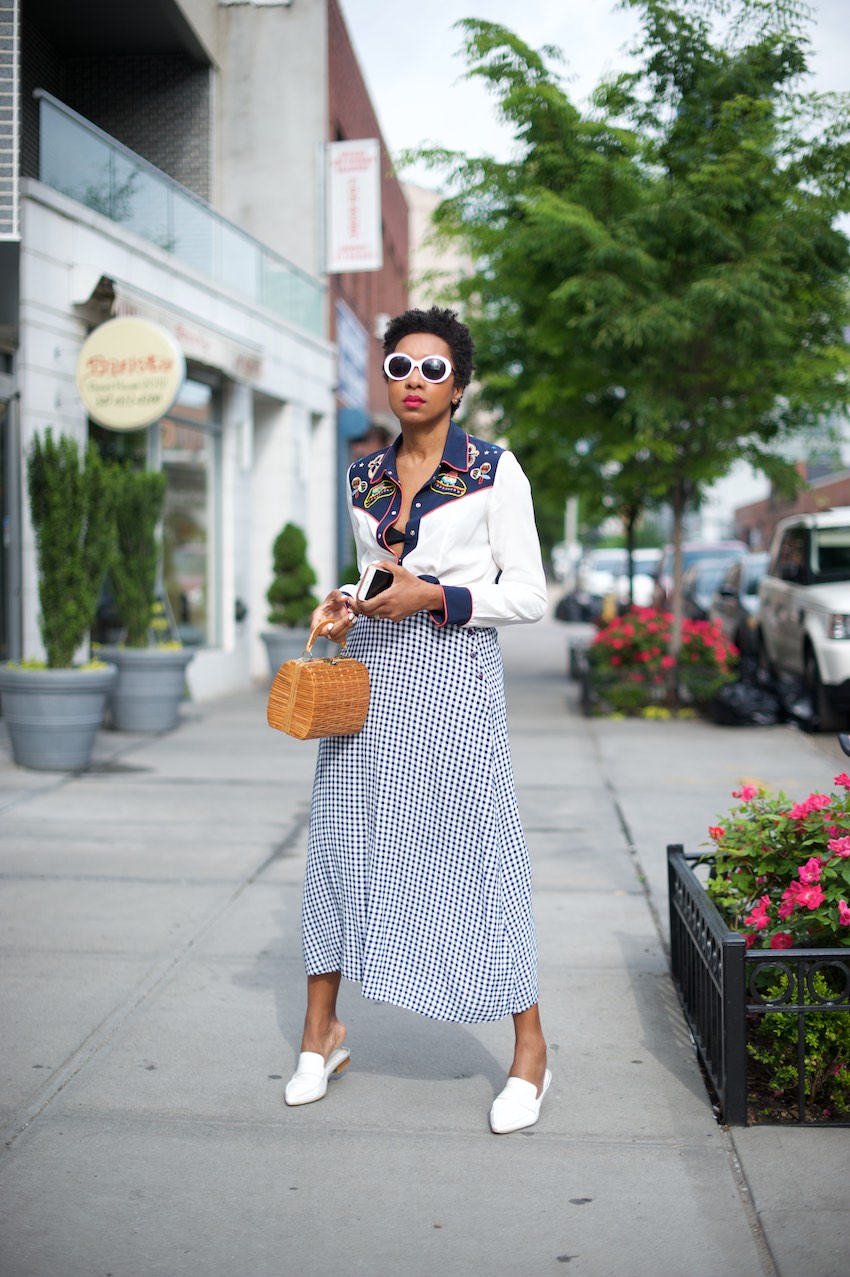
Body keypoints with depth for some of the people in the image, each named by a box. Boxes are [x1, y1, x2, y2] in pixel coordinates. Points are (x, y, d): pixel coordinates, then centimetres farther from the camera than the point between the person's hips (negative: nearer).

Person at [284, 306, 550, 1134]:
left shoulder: (494, 471, -1)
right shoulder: (362, 477, 12)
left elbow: (528, 594, -4)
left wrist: (432, 596, -15)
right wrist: (344, 605, 3)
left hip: (453, 672, -5)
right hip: (368, 671, 5)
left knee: (478, 849, -3)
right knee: (340, 839, 6)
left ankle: (529, 1049, 11)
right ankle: (321, 1031, 22)